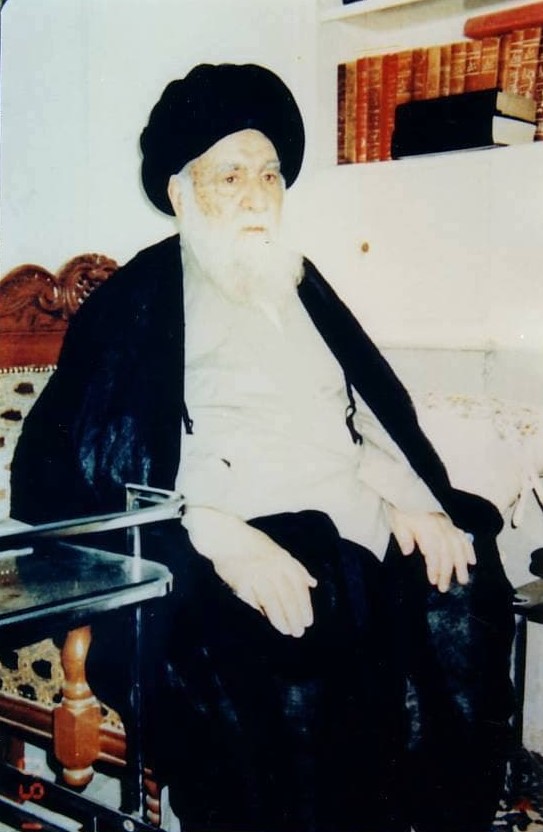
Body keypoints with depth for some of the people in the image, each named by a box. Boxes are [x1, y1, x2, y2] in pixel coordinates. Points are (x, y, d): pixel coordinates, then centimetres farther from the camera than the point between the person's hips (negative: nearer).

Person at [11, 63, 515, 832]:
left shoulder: (300, 285, 22)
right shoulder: (133, 306, 4)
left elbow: (369, 409, 20)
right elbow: (60, 467, -7)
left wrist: (411, 500, -2)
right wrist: (224, 539, -20)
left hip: (349, 524, 6)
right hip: (220, 551, -5)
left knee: (462, 597, -20)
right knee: (296, 659, -32)